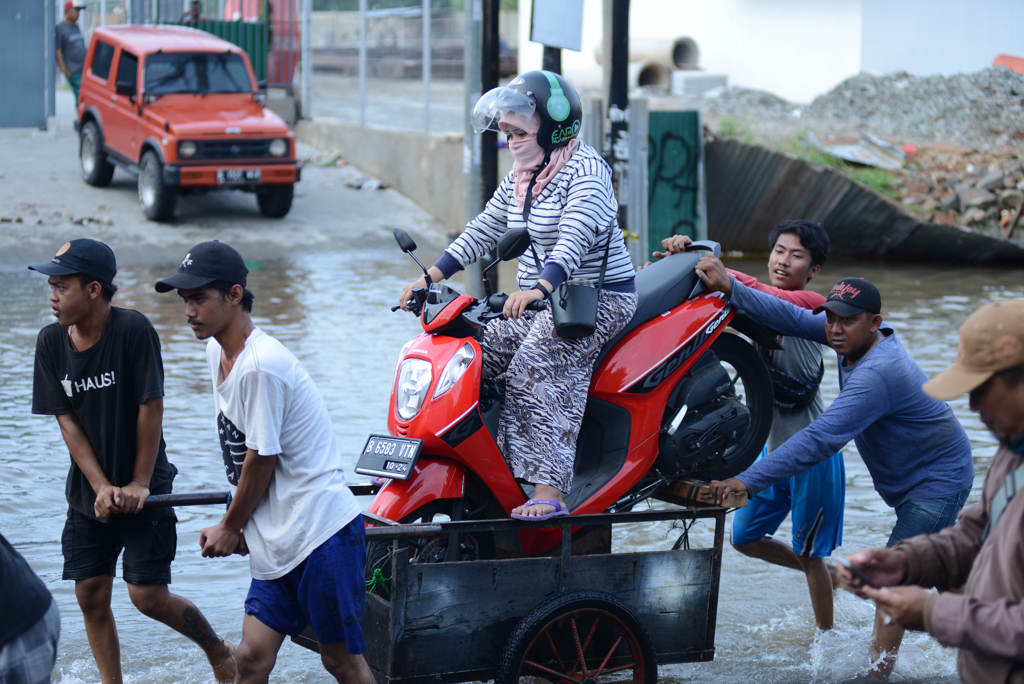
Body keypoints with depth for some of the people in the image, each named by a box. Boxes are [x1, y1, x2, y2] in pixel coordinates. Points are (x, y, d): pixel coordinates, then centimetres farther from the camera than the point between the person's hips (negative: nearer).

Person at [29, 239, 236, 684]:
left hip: (143, 491, -5)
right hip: (88, 492, 5)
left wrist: (138, 485, -12)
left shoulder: (133, 330, -18)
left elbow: (151, 408, -14)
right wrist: (101, 486, -12)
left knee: (148, 595, -6)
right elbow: (67, 420, -3)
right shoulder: (51, 342, -4)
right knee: (90, 595, 3)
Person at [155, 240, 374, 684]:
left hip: (321, 529, -9)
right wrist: (238, 524, 11)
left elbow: (261, 461, -14)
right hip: (275, 539, 9)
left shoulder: (260, 367, -20)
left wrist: (229, 529, -1)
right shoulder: (217, 351, 11)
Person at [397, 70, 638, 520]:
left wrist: (538, 289, -45)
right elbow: (483, 230, 15)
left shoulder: (584, 170, -14)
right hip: (539, 300, 9)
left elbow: (574, 239, -29)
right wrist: (431, 277, 3)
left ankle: (548, 491, -32)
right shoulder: (519, 178, 14)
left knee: (531, 367, -28)